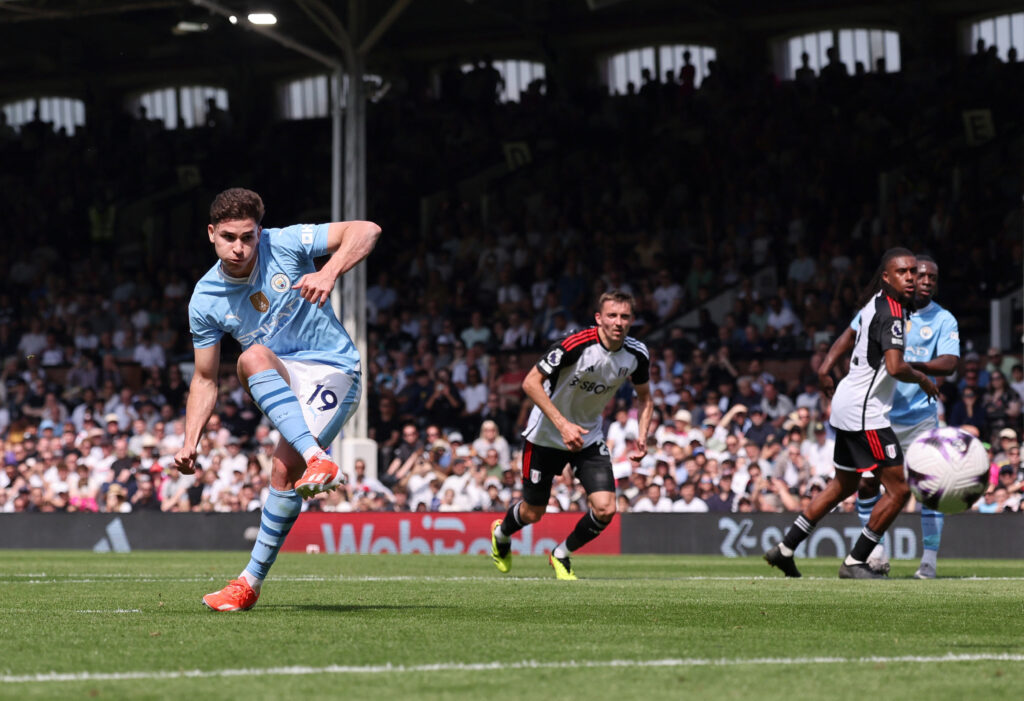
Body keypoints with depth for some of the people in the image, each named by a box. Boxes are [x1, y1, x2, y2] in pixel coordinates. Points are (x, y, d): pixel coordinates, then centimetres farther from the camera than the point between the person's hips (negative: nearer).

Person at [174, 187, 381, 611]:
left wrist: (329, 273, -33)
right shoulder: (205, 300, -2)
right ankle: (316, 459, -43)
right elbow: (205, 379, 7)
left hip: (332, 369, -3)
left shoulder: (285, 245, -10)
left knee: (286, 467, -23)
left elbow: (366, 231, -14)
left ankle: (251, 581, -12)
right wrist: (189, 444, -4)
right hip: (282, 379, 3)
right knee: (252, 358, -33)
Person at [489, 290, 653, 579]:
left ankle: (561, 555, 15)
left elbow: (644, 396, 9)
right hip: (546, 434, -4)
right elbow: (531, 382, -25)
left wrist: (642, 437, -6)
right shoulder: (576, 345, -28)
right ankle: (501, 534, 45)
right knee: (532, 513, 8)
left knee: (605, 509, -13)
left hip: (589, 436, 4)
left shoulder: (637, 354, -11)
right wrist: (563, 424, -31)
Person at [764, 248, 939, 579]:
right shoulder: (891, 313, -19)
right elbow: (895, 368, -28)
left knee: (844, 485, 22)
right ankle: (855, 562, -1)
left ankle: (785, 548, 26)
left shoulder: (875, 304, 12)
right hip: (865, 411, -10)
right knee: (898, 489, -8)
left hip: (848, 405, 10)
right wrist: (922, 379, -10)